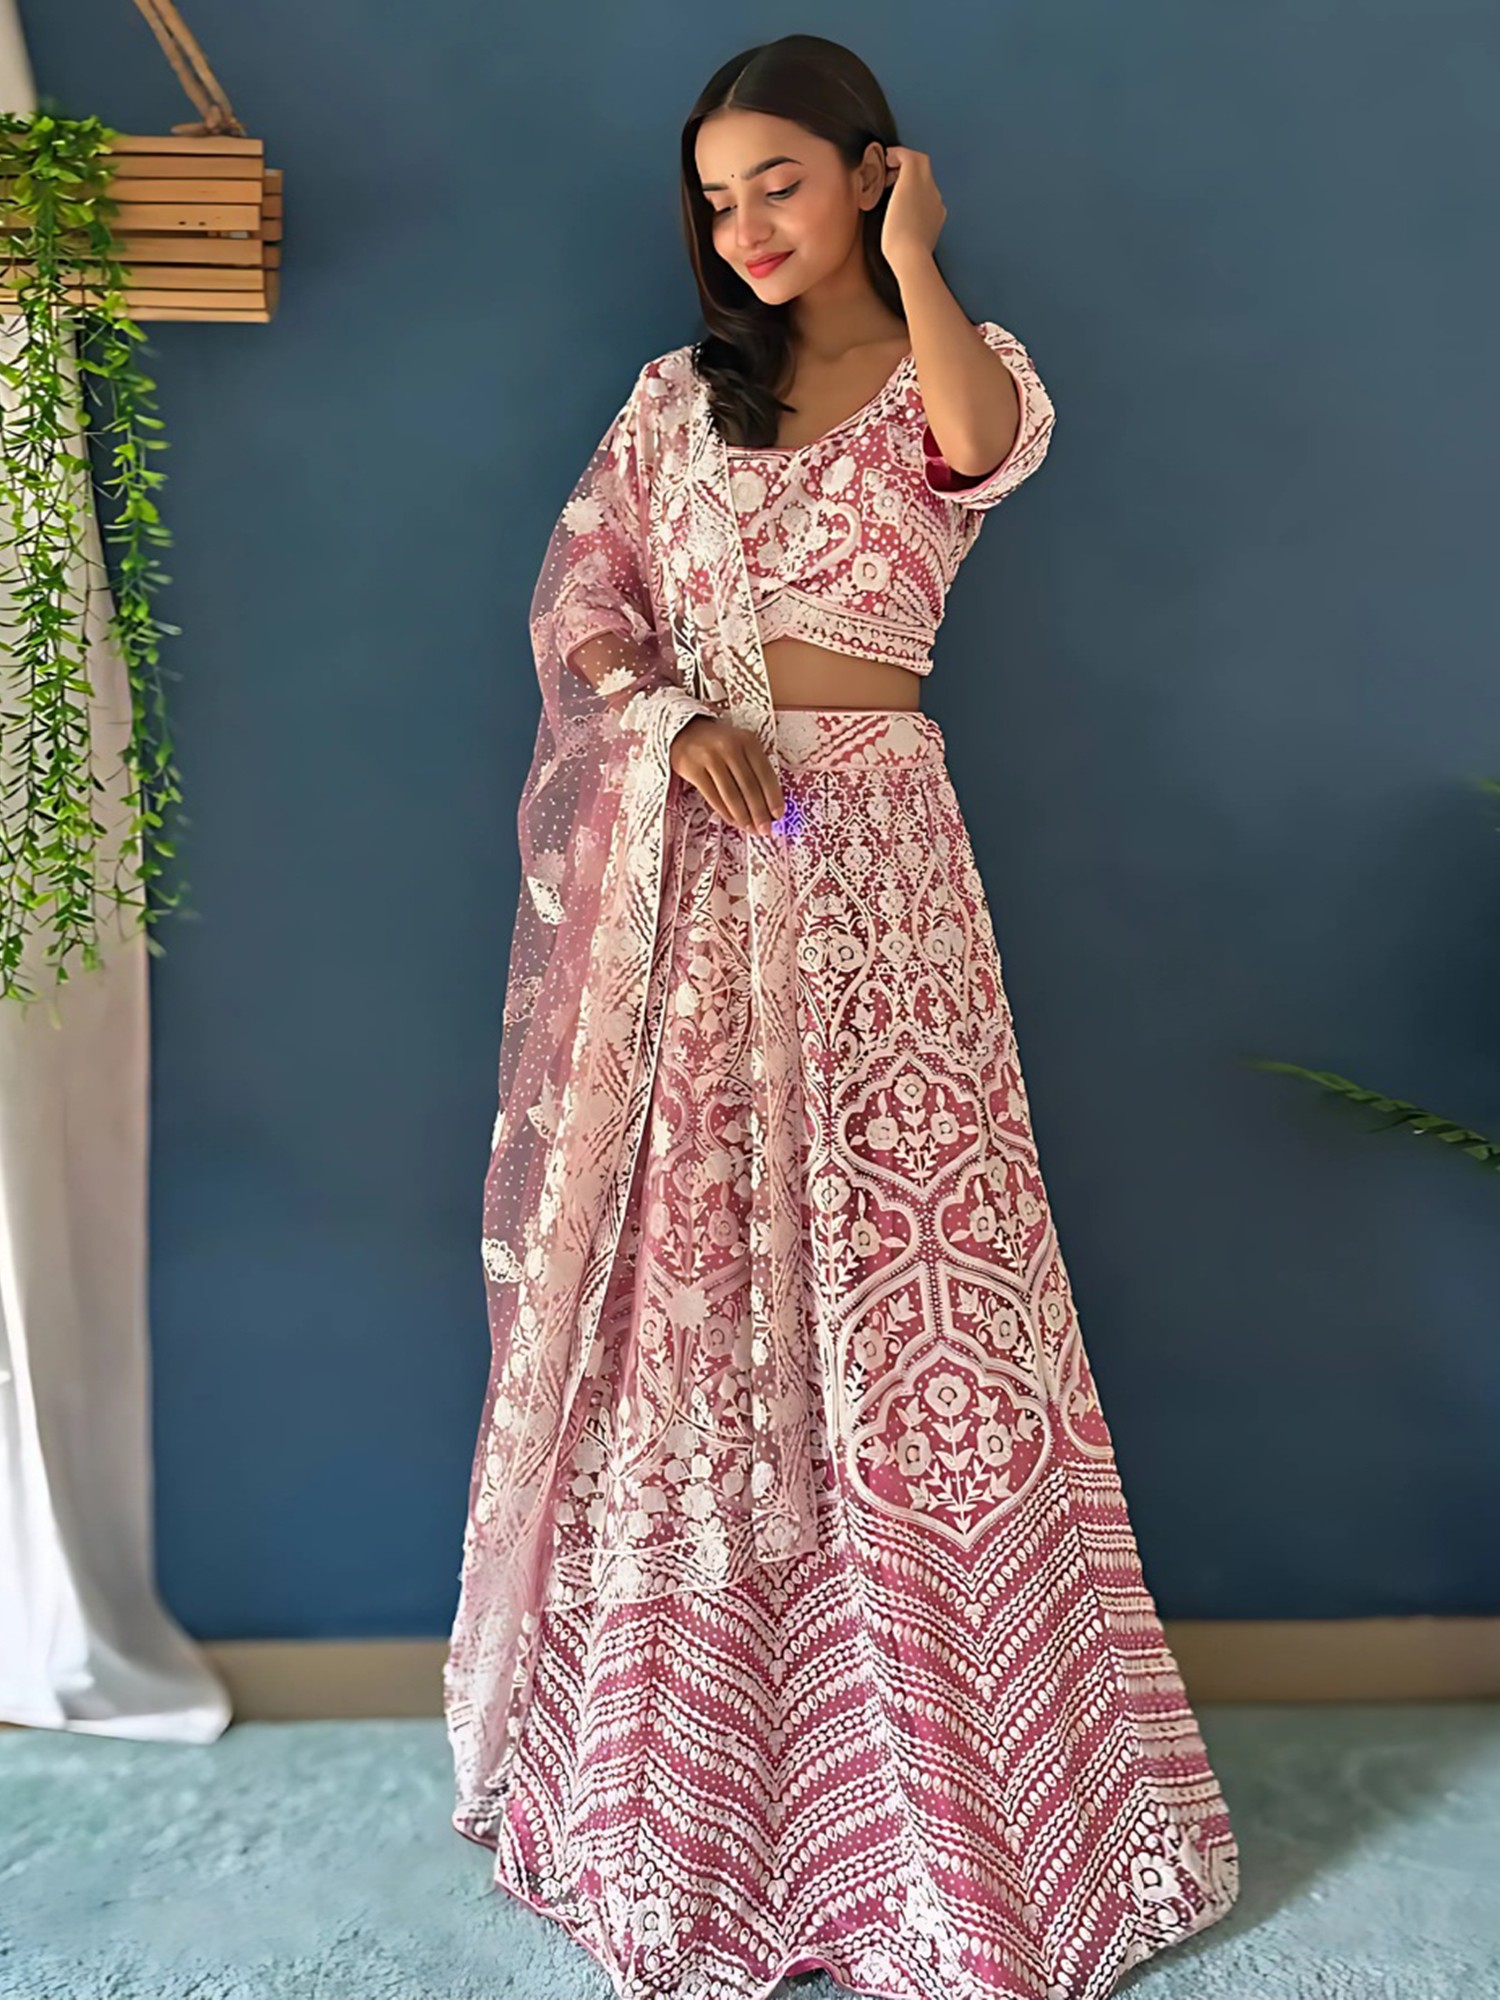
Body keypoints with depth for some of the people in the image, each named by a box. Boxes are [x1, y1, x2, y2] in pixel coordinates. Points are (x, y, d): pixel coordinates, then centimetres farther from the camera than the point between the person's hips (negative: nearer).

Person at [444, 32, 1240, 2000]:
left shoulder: (953, 368, 7)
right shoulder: (679, 395, 16)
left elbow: (988, 445, -19)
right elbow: (578, 596, 7)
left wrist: (910, 255, -5)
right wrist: (675, 722, -12)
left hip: (865, 854, -3)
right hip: (687, 866, 3)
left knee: (883, 1271, -3)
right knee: (688, 1269, 6)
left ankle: (927, 1762, 14)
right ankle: (681, 1743, 24)